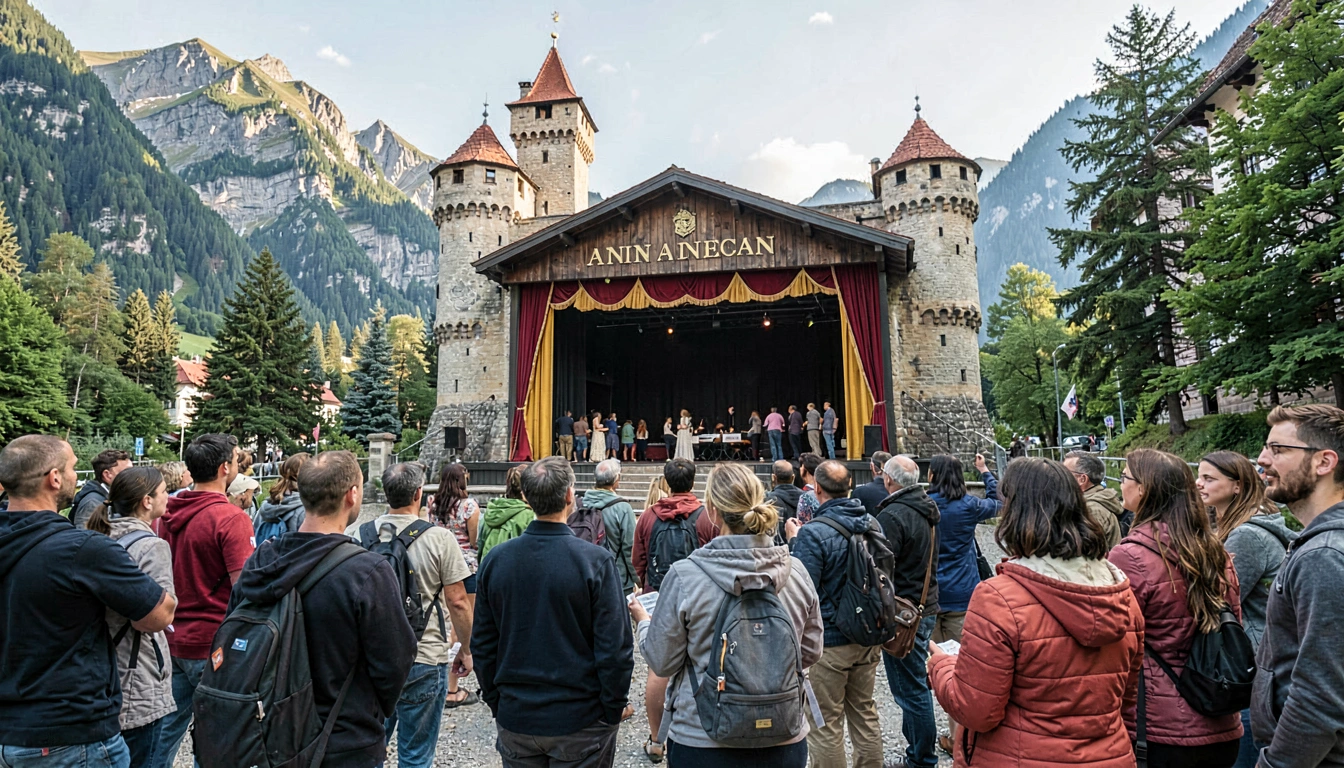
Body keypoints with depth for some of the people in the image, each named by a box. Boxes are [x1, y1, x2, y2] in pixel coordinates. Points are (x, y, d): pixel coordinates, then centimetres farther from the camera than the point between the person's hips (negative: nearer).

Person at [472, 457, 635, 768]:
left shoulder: (496, 559, -5)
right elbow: (616, 648, -16)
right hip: (581, 722, -3)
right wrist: (613, 711, -3)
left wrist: (495, 702, 14)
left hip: (515, 720, 4)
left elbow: (482, 644, 4)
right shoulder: (596, 561, -18)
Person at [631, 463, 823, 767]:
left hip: (702, 743, -2)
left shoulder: (683, 577, -19)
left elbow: (662, 663, -8)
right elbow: (811, 653, 3)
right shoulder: (796, 571, -10)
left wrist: (643, 621, 12)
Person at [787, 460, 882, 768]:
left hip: (828, 641, -7)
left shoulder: (813, 533, -23)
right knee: (865, 712, 22)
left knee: (825, 724, 9)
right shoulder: (871, 523, -1)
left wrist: (795, 541, -11)